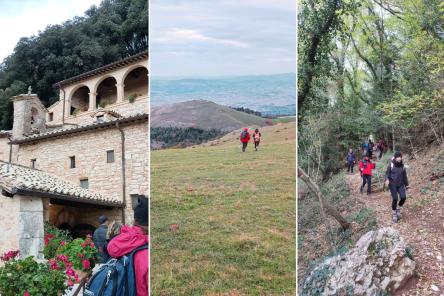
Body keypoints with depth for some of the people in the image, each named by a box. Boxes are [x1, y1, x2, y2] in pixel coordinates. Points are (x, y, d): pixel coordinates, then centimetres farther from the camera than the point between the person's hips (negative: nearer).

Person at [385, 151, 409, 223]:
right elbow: (387, 173, -3)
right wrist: (387, 179, -22)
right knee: (395, 199, -12)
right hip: (392, 184, -3)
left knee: (403, 197, -14)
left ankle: (398, 208, 15)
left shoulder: (402, 166, 7)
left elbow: (404, 176, 15)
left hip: (400, 185, 3)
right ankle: (394, 213, 7)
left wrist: (406, 184, 17)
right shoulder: (391, 165, -4)